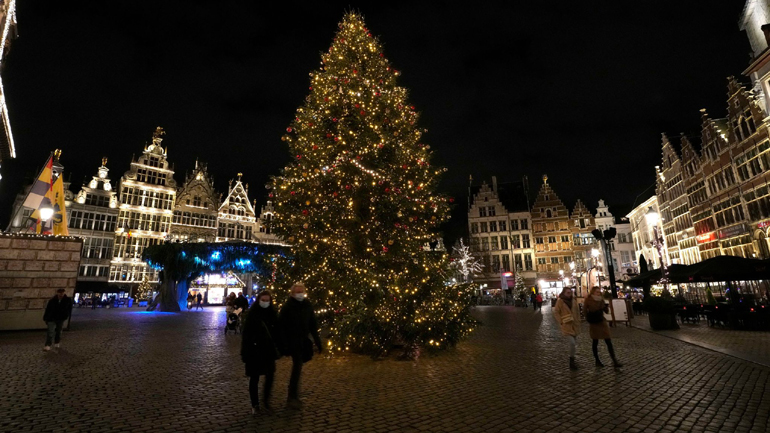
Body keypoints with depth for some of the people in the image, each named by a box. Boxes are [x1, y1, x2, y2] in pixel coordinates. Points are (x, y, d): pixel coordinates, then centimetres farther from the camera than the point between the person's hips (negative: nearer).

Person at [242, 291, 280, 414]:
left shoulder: (272, 313, 1)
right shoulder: (252, 313, -9)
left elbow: (276, 331, 6)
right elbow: (246, 333, -10)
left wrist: (277, 347, 3)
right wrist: (245, 351, -13)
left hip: (268, 349, 3)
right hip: (254, 350, -3)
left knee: (270, 376, 2)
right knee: (254, 378, 7)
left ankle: (266, 400, 25)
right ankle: (255, 404, 23)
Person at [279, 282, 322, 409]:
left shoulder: (307, 305, 2)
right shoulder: (287, 307, -11)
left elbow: (313, 325, 6)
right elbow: (281, 326, -12)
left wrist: (318, 342, 4)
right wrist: (284, 344, -18)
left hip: (304, 341, 5)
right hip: (292, 342, -5)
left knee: (297, 367, 14)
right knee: (297, 367, -10)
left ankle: (294, 396, 28)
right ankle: (292, 398, 1)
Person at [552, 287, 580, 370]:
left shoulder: (573, 301, 5)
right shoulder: (560, 301, -10)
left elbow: (577, 312, 14)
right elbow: (556, 312, -7)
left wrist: (578, 321, 7)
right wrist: (561, 322, -13)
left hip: (574, 325, 6)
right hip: (566, 325, -6)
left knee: (574, 343, 15)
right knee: (572, 343, -15)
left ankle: (572, 360, 36)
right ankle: (571, 362, 1)